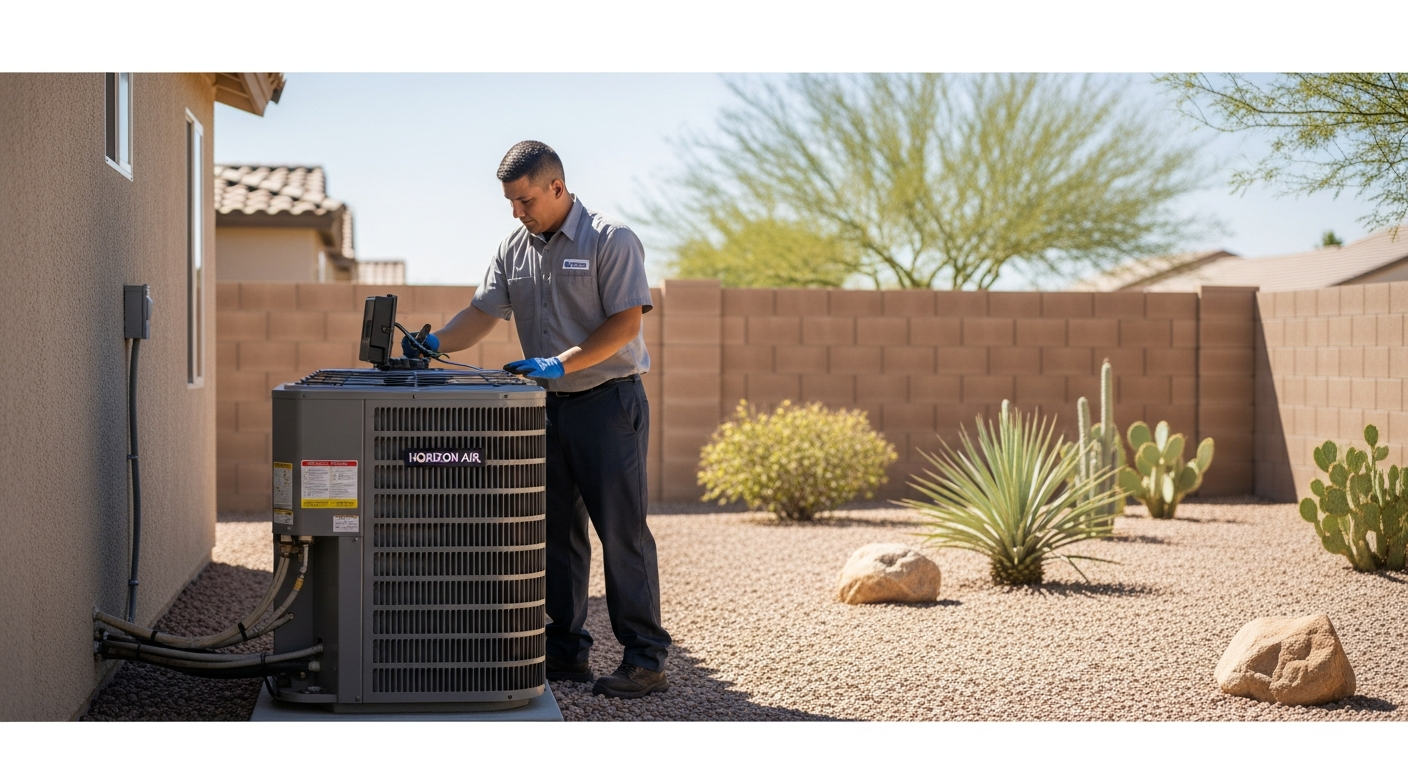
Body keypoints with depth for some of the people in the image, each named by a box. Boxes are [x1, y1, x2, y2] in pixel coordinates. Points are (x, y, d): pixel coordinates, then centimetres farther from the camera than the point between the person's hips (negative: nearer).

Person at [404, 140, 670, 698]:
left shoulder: (611, 240, -8)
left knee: (622, 532, -7)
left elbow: (625, 323, -14)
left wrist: (560, 362, -22)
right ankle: (566, 653, 16)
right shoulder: (515, 249, 12)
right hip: (548, 405, 7)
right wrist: (436, 343, -11)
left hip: (608, 401, -7)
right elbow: (483, 313, 8)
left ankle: (645, 660, -4)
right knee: (556, 533, 8)